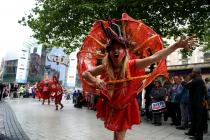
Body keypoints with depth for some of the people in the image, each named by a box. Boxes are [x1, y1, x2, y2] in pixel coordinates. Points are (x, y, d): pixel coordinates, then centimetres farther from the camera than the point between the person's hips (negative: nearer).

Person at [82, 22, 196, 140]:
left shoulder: (131, 65, -23)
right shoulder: (105, 67, -18)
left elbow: (154, 58, -29)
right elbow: (85, 73, -9)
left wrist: (177, 45, -33)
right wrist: (95, 81, -30)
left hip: (125, 107, -1)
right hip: (110, 107, 1)